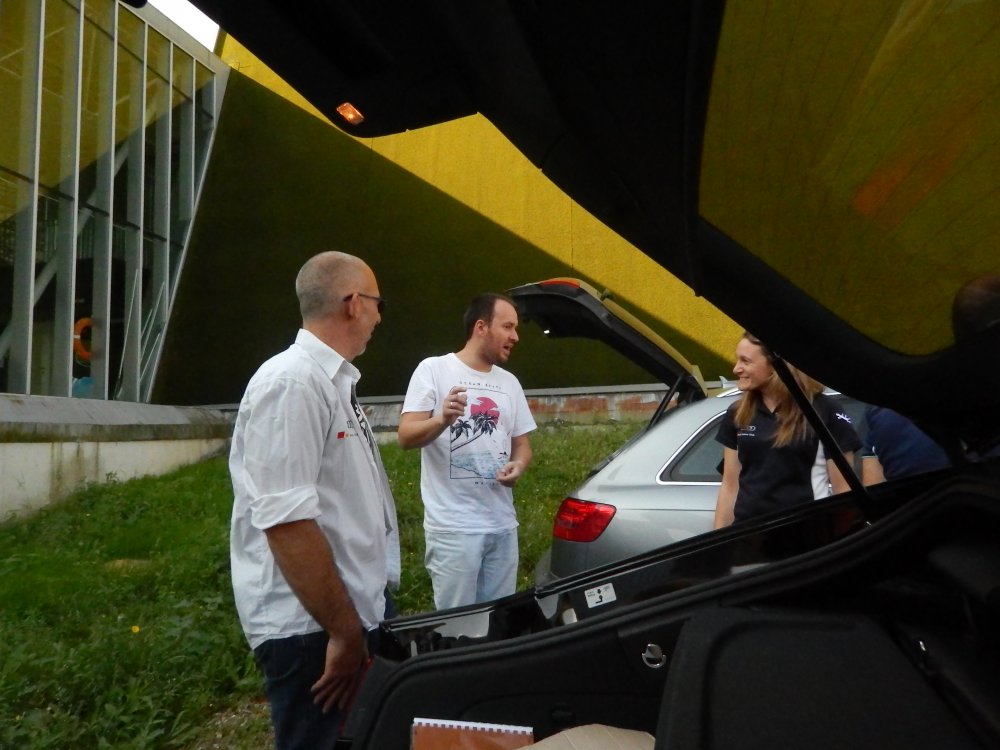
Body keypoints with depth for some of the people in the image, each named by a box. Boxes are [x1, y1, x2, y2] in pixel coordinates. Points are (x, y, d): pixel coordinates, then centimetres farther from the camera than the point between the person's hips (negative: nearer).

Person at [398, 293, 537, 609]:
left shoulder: (509, 382, 12)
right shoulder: (434, 369, -5)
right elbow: (406, 437, -11)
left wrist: (518, 465, -5)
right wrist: (441, 420, -31)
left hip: (503, 525, 6)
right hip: (454, 526, -6)